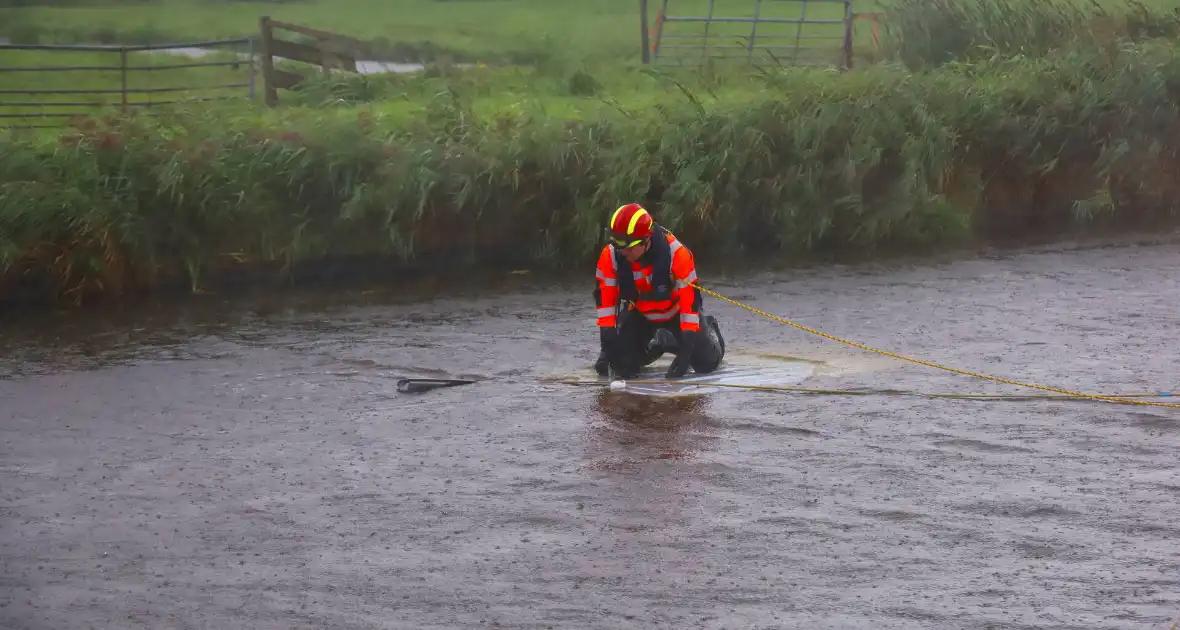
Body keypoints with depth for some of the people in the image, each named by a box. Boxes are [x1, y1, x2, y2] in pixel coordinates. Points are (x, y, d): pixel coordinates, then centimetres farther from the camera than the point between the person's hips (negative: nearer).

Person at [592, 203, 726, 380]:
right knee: (623, 366, -12)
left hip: (676, 313, -2)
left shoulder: (675, 253, -35)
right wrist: (607, 345, -25)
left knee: (706, 362, -6)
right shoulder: (611, 256, -26)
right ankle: (656, 346, 23)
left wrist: (686, 349, -35)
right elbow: (605, 298, -19)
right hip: (639, 316, 2)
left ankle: (708, 330, 31)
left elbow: (690, 299, -32)